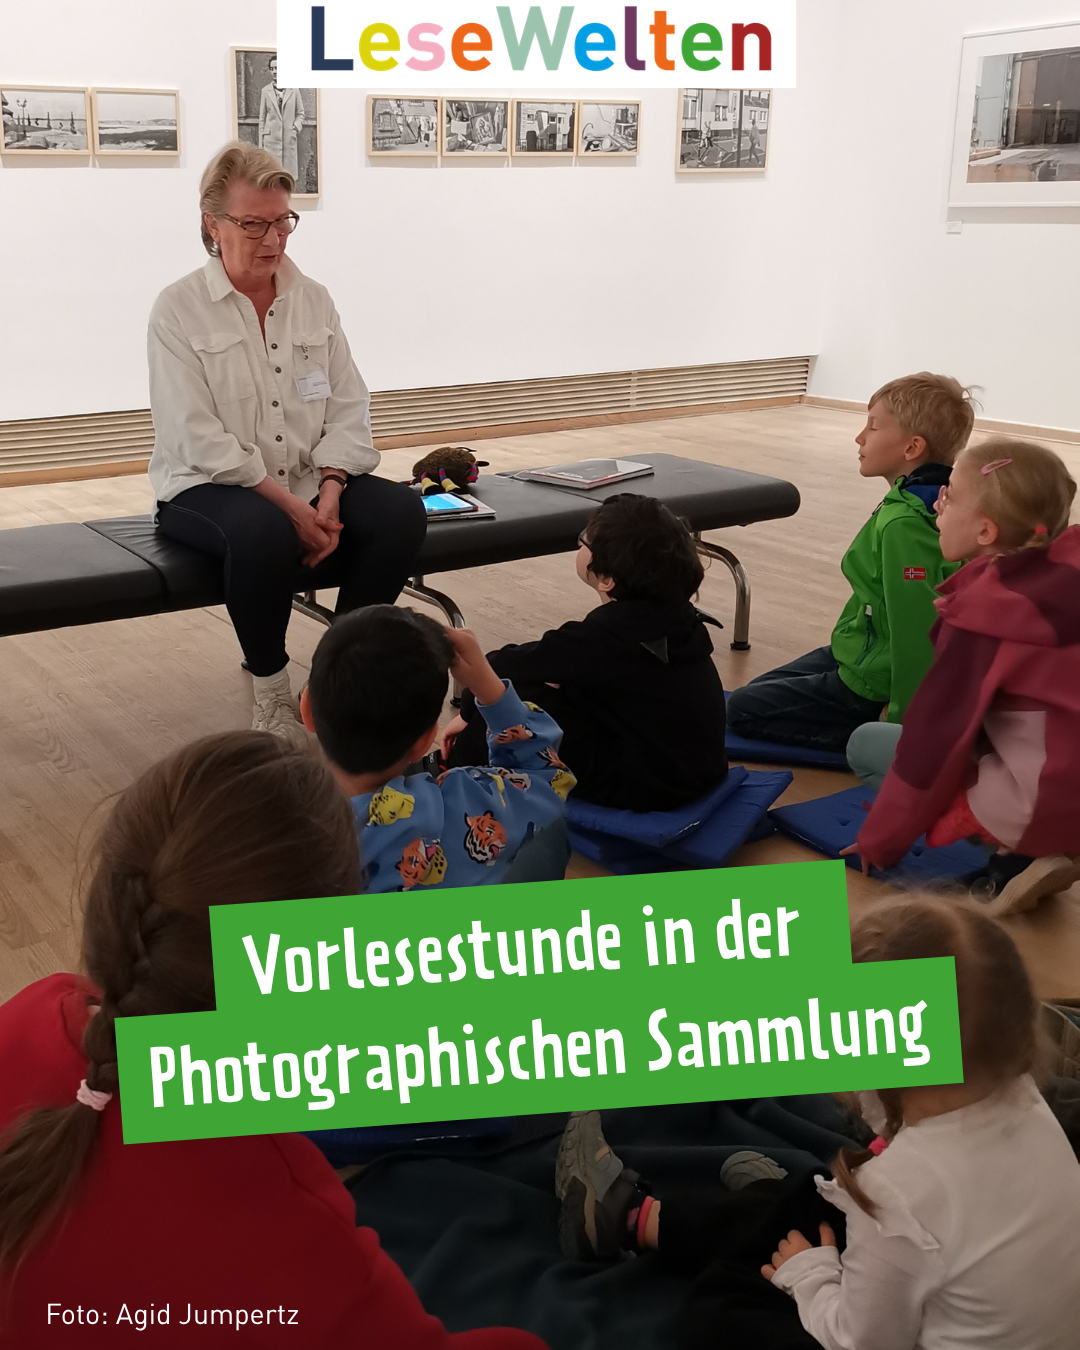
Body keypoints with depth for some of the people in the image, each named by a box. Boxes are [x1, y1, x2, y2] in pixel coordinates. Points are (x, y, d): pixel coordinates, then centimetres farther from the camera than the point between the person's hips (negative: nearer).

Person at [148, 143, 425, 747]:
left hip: (311, 483, 5)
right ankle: (271, 691, -15)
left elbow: (349, 408, 5)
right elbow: (197, 437, -14)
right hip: (210, 487, -5)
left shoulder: (314, 301, 10)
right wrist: (289, 504, -21)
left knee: (402, 511, -21)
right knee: (264, 530, -38)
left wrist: (330, 489, -14)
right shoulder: (179, 309, -5)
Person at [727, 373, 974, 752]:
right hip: (870, 657, 10)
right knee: (758, 690, 22)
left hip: (874, 686, -10)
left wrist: (902, 719, -21)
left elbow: (915, 629, -29)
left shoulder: (904, 525, -29)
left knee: (741, 709, -3)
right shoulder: (929, 503, 1)